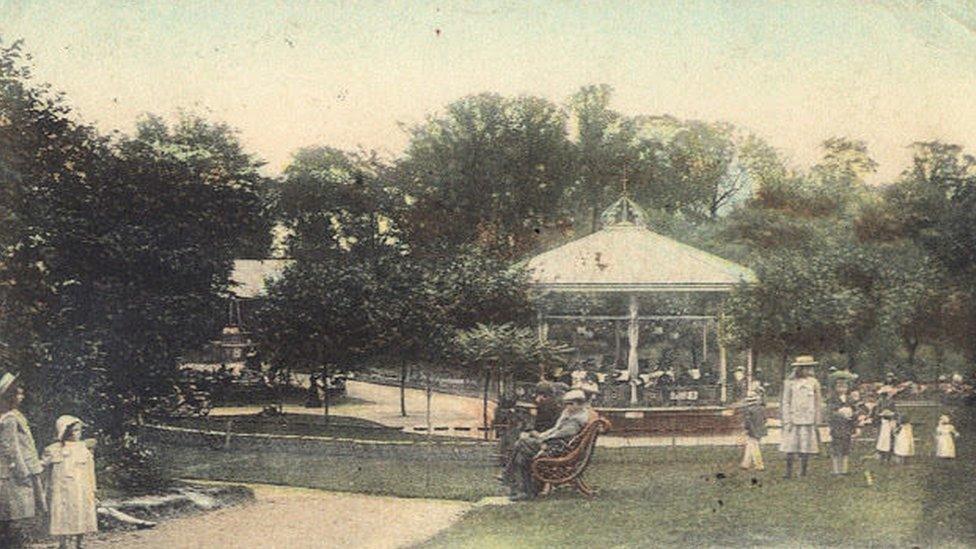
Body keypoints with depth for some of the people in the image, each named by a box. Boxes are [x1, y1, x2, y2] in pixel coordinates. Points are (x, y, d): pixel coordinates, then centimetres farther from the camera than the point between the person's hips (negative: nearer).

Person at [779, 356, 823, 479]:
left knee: (806, 447, 2)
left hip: (808, 421, 2)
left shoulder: (814, 383, 8)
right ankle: (789, 472, -1)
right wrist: (787, 420, -4)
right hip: (793, 420, -2)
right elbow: (785, 402, 3)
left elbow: (818, 403, 12)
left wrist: (817, 421, 7)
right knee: (790, 446, -5)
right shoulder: (790, 383, 2)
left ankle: (803, 472, 10)